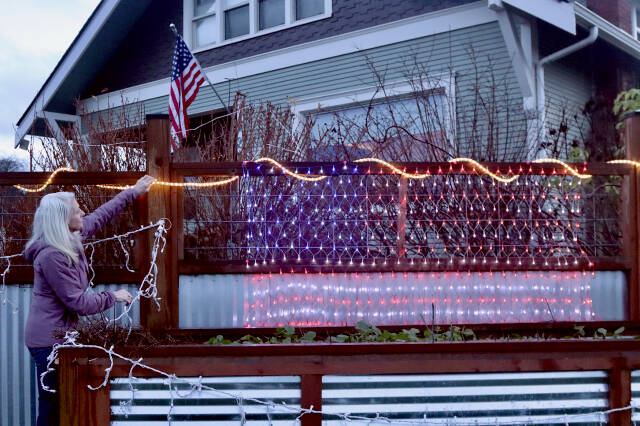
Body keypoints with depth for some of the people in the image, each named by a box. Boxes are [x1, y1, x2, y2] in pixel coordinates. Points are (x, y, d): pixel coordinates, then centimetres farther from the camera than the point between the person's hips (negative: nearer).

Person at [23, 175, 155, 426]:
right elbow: (79, 302, -20)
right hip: (49, 340, -9)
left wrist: (132, 192, 25)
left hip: (58, 335, 9)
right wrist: (113, 297, -6)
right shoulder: (52, 256, -23)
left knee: (59, 405, 14)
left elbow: (99, 217, 20)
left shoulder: (71, 238, 3)